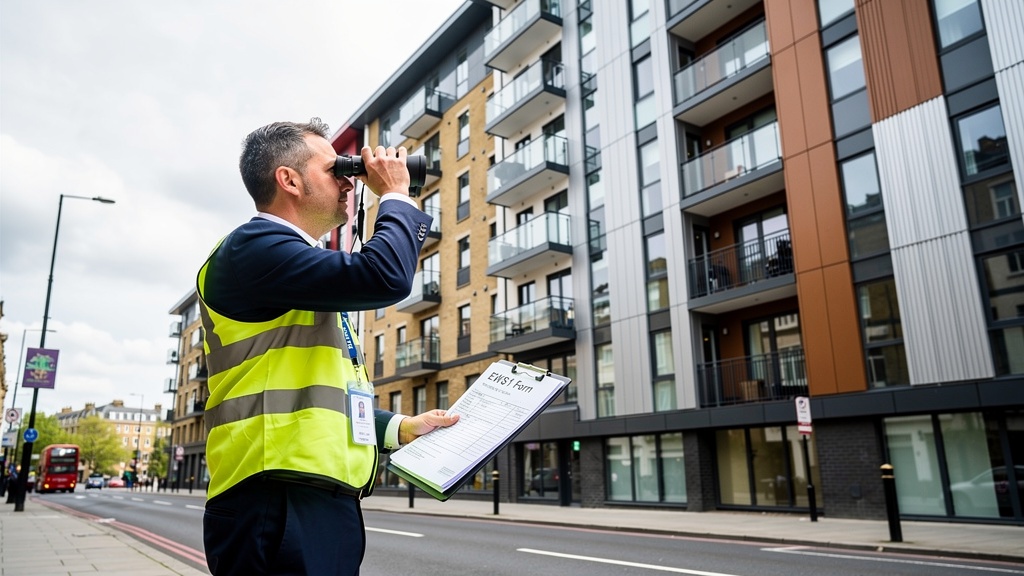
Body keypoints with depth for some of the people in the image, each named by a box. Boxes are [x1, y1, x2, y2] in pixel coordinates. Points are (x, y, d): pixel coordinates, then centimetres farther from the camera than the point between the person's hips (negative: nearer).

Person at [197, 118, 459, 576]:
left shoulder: (304, 277, 22)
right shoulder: (254, 246, -10)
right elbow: (385, 276, -24)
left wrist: (399, 428, 15)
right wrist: (396, 194, -6)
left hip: (322, 505, 10)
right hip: (281, 507, -10)